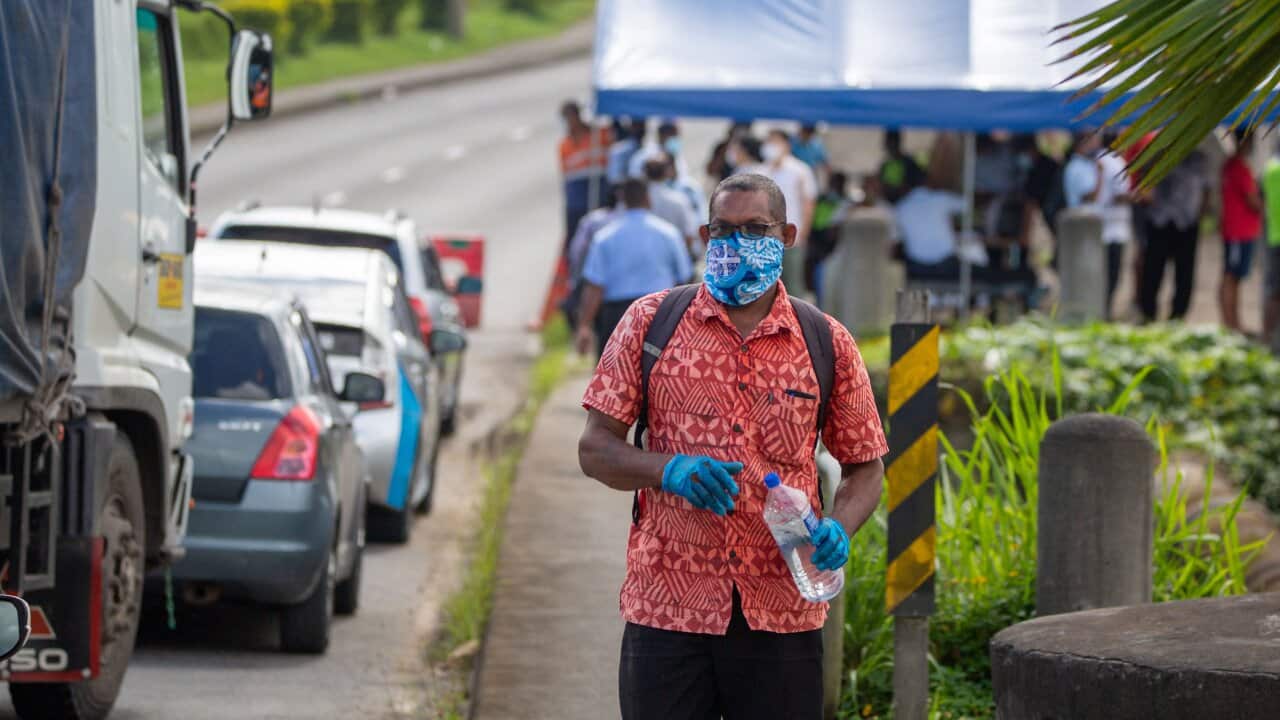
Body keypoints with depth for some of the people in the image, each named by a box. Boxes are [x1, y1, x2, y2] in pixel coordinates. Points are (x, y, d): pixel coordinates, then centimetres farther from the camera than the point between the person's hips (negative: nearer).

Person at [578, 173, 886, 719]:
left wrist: (837, 530, -9)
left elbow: (865, 466, 13)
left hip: (783, 612, 1)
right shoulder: (650, 323, 4)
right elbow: (595, 449, 4)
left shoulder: (828, 343, 7)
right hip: (667, 607, -1)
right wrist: (669, 469, -16)